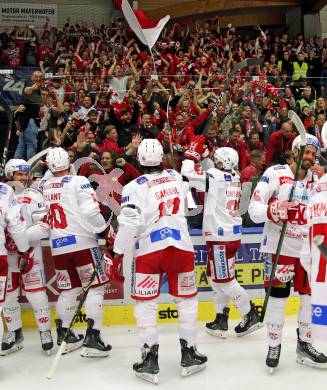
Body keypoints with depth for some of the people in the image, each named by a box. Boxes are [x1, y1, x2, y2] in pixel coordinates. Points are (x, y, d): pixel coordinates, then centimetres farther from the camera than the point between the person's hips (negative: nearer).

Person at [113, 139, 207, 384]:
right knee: (187, 299, 15)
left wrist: (119, 251, -5)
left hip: (150, 249, -3)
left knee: (145, 303, 8)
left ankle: (150, 360, 8)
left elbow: (129, 223, -14)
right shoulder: (177, 177, 8)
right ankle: (189, 354, 22)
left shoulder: (135, 187, -5)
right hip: (181, 246, 3)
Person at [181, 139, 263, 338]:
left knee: (225, 279, 0)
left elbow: (188, 173, -20)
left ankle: (251, 315, 10)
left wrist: (194, 152, -6)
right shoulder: (234, 178, 9)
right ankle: (221, 319, 20)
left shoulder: (217, 177, -16)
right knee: (215, 276, 16)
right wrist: (203, 154, 16)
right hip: (230, 233, 10)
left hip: (221, 236, -10)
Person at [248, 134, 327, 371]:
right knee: (278, 297, 2)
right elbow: (254, 210, -15)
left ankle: (304, 345, 26)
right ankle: (274, 346, 20)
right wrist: (273, 211, -35)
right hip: (279, 247, -5)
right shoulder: (275, 173, -9)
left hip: (307, 248, 5)